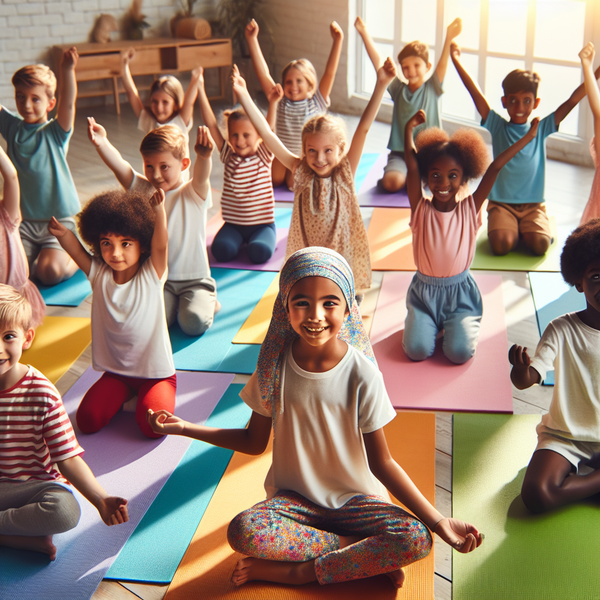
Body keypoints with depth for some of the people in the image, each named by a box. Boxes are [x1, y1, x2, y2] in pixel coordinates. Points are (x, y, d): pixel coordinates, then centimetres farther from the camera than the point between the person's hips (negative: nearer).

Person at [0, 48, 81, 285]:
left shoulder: (55, 132, -7)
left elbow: (68, 102, -24)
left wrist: (67, 70, -42)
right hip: (22, 219, 4)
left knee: (51, 272, -23)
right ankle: (37, 252, 16)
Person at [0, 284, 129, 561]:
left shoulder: (41, 394, -10)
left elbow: (68, 458, -10)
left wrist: (100, 499, -22)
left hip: (34, 486, -2)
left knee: (65, 509, -32)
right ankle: (27, 538, -14)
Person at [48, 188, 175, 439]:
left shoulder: (151, 275, -11)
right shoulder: (99, 274, -2)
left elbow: (161, 242, -26)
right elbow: (76, 250, -14)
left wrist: (158, 210, -41)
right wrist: (61, 233, -35)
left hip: (157, 373, -4)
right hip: (115, 371, 4)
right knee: (87, 420, -10)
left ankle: (143, 396, 10)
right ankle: (124, 395, 18)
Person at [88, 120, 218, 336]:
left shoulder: (193, 194, -7)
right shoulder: (143, 190, 0)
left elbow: (201, 176, -31)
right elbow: (120, 167, -18)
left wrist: (204, 156, -56)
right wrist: (101, 143, -40)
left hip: (194, 278, -2)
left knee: (194, 323, -21)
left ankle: (207, 301, 14)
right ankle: (173, 301, 15)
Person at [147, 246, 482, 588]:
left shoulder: (362, 375, -16)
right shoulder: (275, 365, -9)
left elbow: (381, 462, -10)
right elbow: (255, 442, 3)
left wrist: (438, 521, -17)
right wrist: (185, 428, -4)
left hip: (354, 499, -1)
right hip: (293, 496, 2)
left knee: (417, 540, -29)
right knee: (243, 532, -31)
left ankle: (299, 571, -14)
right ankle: (368, 554, -15)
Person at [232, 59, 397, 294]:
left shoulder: (346, 172, -7)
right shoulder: (301, 172, -4)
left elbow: (363, 128, -15)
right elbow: (267, 135, -8)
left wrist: (380, 85, -23)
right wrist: (244, 96, -12)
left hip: (344, 261, -1)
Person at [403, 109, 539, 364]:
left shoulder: (470, 209, -6)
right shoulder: (421, 209, -7)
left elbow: (494, 168, -10)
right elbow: (412, 166, -16)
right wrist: (409, 129, -21)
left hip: (460, 292, 0)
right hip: (424, 289, 0)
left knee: (460, 352, -17)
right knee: (417, 350, -16)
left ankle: (463, 323, 17)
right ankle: (424, 322, 18)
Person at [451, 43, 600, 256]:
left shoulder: (541, 129, 4)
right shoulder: (497, 126, 1)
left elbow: (571, 102, -1)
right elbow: (476, 93, -7)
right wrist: (456, 60, -14)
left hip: (533, 204, 1)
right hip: (501, 203, -1)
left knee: (540, 244, -24)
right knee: (501, 245, -27)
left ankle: (524, 229, 10)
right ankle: (512, 228, 8)